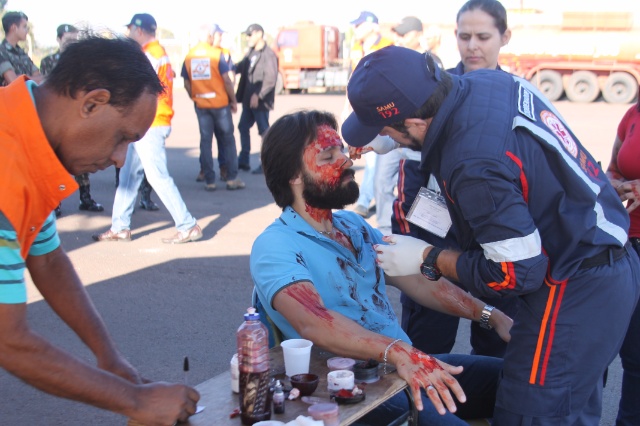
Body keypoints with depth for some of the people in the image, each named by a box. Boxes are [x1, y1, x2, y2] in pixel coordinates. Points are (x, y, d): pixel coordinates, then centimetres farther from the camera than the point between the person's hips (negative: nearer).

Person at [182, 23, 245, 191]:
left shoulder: (189, 56, 2)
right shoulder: (217, 53, -9)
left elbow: (187, 84, 4)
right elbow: (227, 80, -11)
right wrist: (233, 101, -1)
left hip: (201, 105, 3)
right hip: (220, 102, -3)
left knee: (205, 140, 8)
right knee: (228, 139, 7)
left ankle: (209, 180, 8)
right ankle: (231, 178, 7)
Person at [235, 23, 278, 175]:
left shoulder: (269, 54, -14)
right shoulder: (250, 53, 12)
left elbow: (270, 79, -20)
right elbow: (240, 67, 12)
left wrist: (258, 95, -24)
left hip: (260, 100, -9)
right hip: (248, 99, 9)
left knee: (264, 131, 0)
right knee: (243, 127, 15)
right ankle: (243, 161, 27)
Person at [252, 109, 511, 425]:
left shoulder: (353, 225, 14)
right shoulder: (274, 247, -12)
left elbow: (418, 281, 15)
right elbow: (315, 323, -29)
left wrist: (491, 315, 6)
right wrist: (399, 352, -44)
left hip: (415, 369, 8)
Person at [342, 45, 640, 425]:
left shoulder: (474, 167, -30)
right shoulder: (486, 80, -4)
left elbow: (516, 274, -21)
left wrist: (428, 259, -10)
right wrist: (455, 209, 8)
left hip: (574, 292, -10)